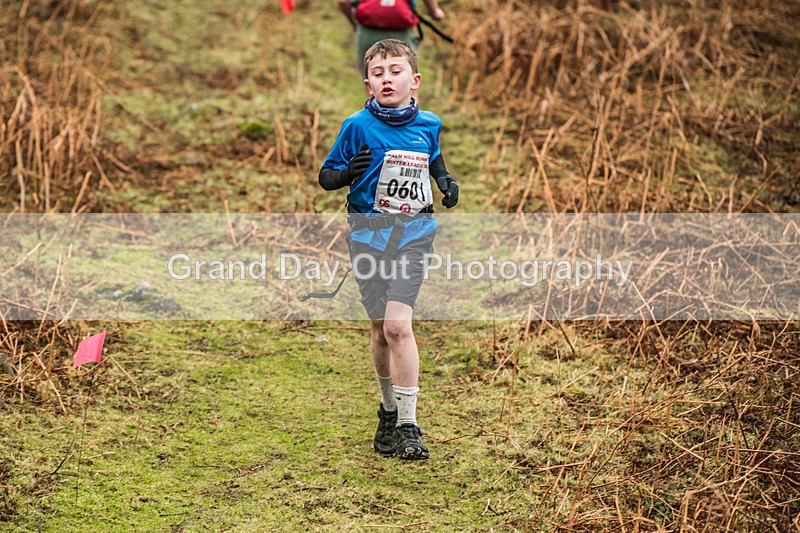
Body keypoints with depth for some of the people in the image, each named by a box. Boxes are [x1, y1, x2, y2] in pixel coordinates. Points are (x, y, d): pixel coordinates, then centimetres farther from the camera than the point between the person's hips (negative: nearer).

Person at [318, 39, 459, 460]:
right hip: (368, 231, 0)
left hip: (413, 231, 0)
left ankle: (407, 426, -11)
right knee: (380, 328, 8)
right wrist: (349, 173, -24)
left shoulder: (427, 124, 4)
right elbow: (326, 177, -3)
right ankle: (390, 411, 30)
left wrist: (446, 180, 8)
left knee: (397, 325, -15)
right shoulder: (358, 126, -5)